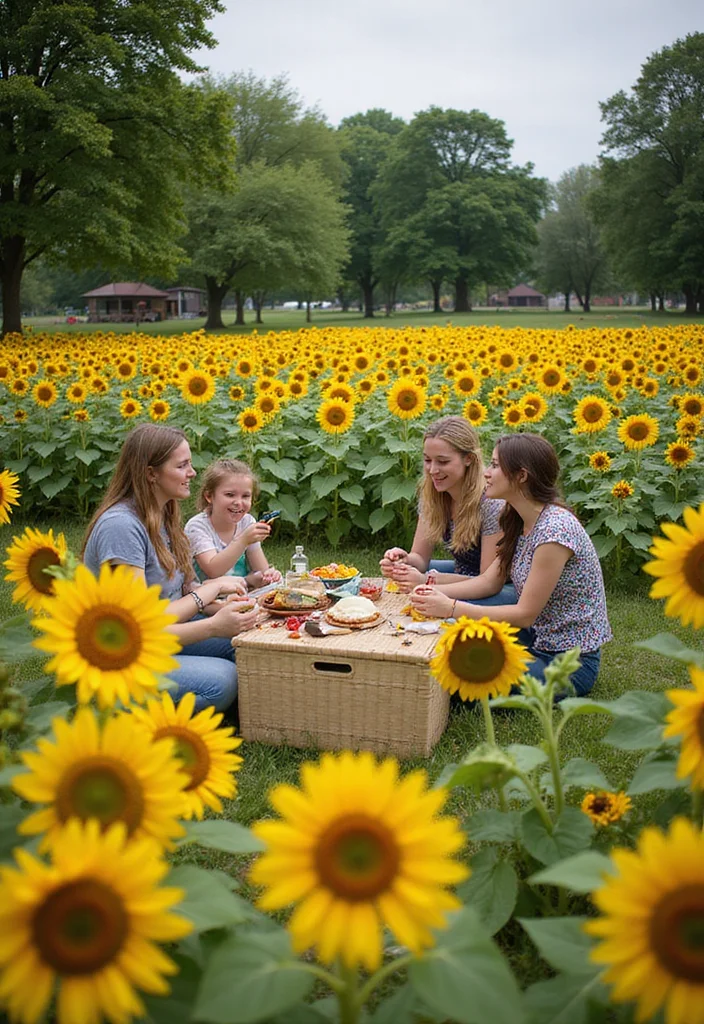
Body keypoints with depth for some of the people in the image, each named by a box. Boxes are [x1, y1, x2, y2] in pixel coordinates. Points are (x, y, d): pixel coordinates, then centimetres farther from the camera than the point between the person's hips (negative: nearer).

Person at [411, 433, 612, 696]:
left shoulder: (555, 529, -26)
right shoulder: (520, 521, 3)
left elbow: (525, 614, -23)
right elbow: (489, 581, 3)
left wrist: (451, 608, -24)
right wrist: (435, 593, -10)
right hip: (538, 640, 8)